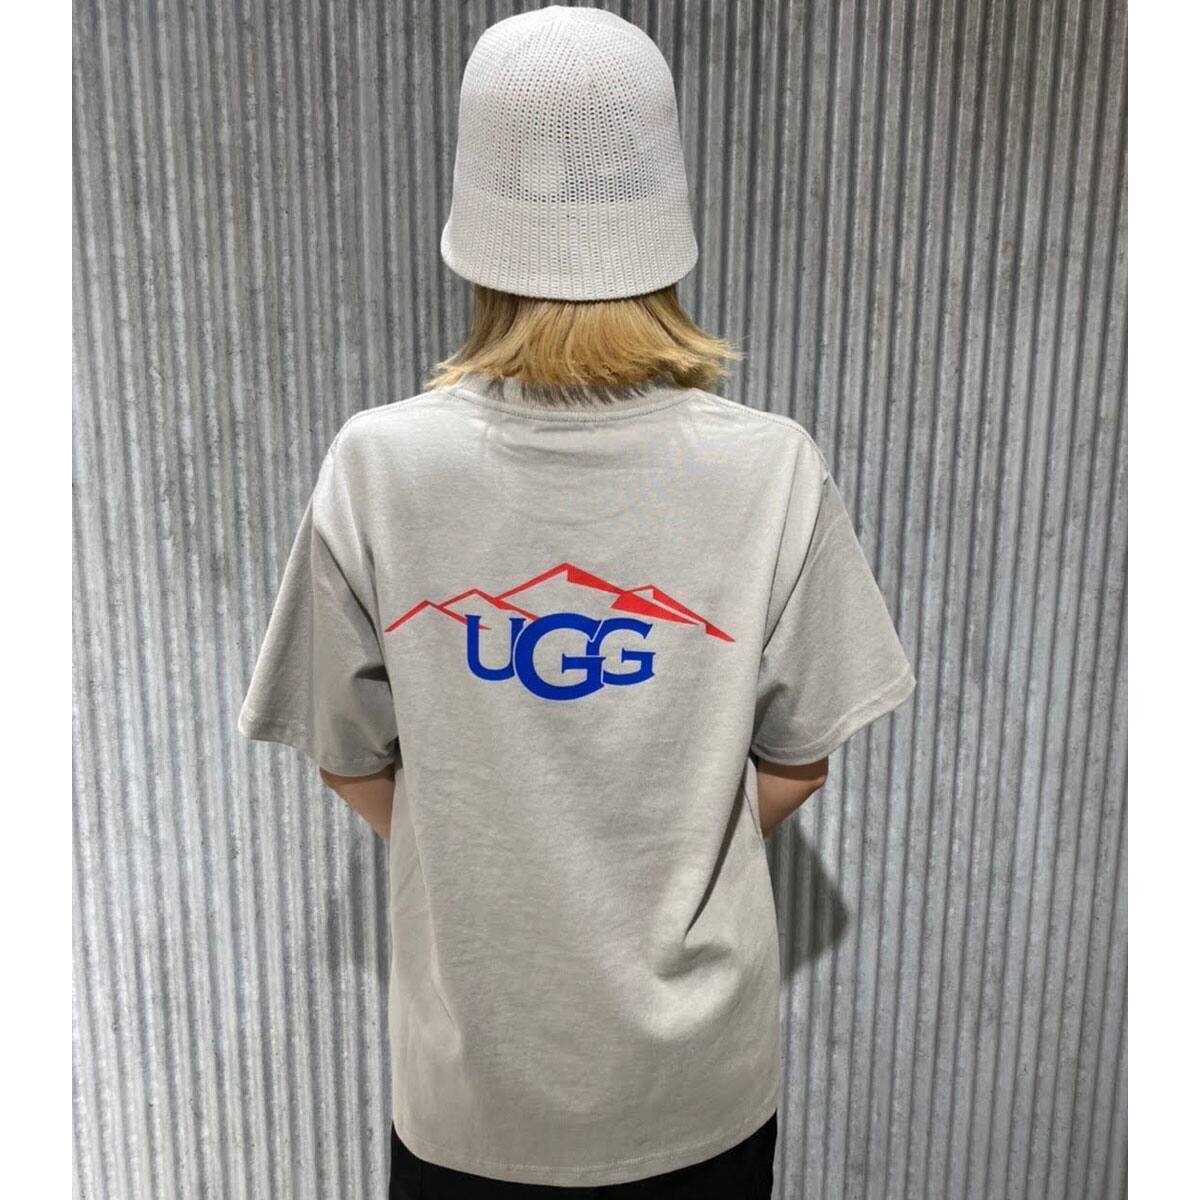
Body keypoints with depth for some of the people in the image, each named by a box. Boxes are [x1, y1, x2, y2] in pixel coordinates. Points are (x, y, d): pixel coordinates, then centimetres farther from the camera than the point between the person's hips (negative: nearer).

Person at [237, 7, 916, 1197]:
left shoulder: (379, 466, -20)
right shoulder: (773, 468, -20)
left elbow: (353, 761, -7)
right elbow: (797, 760, -8)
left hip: (472, 1064, 0)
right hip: (699, 1065, 1)